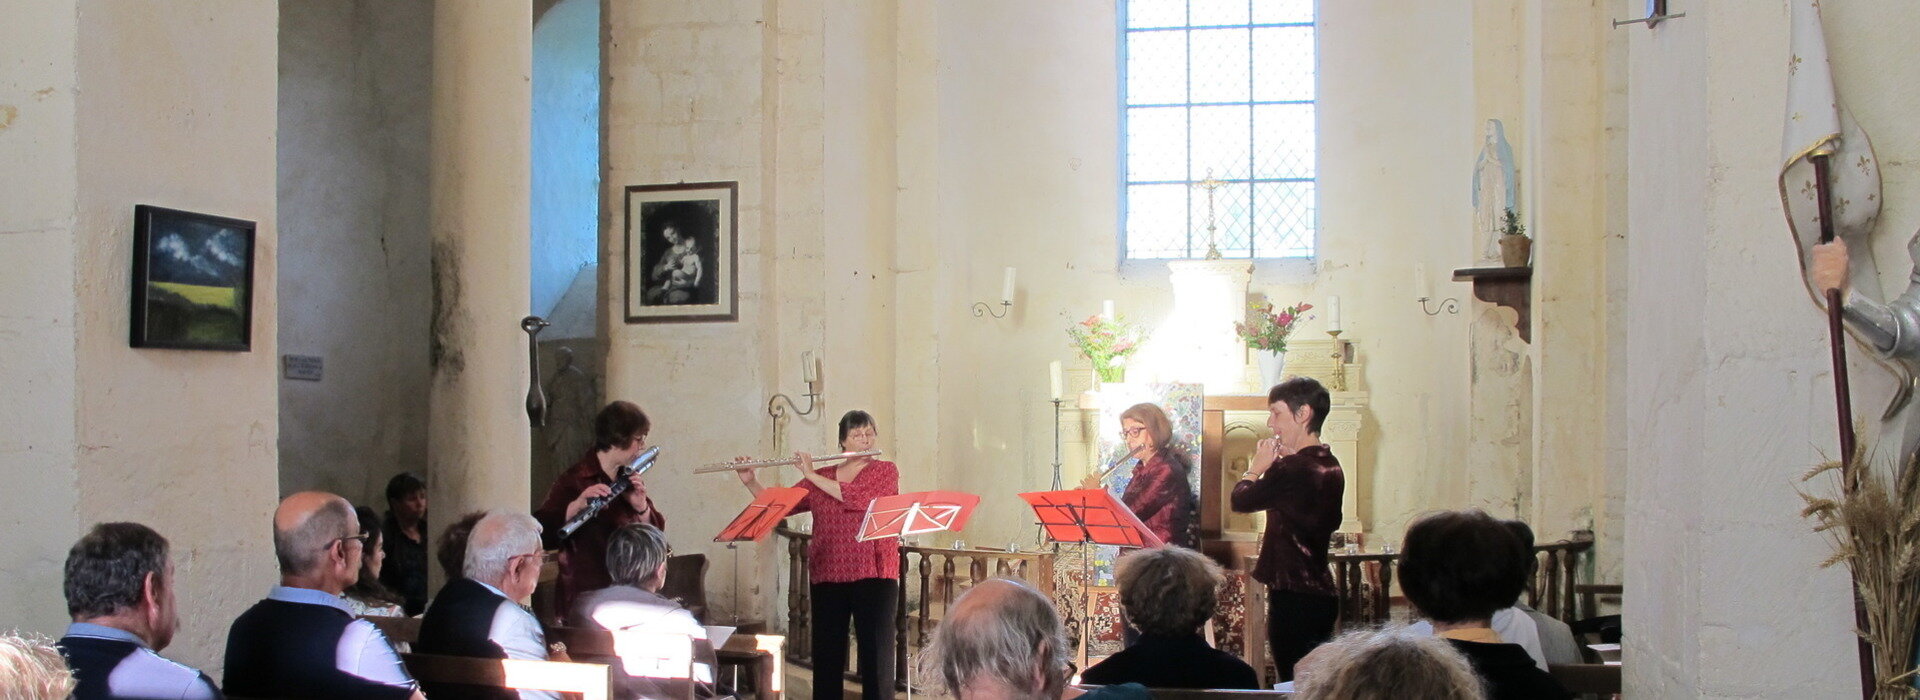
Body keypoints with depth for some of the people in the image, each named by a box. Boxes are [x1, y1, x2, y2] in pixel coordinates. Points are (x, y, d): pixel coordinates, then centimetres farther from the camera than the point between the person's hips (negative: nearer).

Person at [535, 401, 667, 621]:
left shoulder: (628, 480, 12)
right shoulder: (575, 480, -10)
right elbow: (542, 531, -22)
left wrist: (641, 506, -10)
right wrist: (577, 505, -36)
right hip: (586, 599, -6)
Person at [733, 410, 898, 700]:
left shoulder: (885, 471, 4)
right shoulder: (821, 478, 14)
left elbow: (858, 498, -15)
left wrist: (811, 476, -11)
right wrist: (750, 482, 0)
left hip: (873, 574, -3)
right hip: (827, 575, 3)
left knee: (876, 652, -5)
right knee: (826, 653, 4)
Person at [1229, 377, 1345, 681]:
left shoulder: (1291, 469, -18)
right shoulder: (1331, 467, 10)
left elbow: (1240, 500, -12)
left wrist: (1257, 468, 8)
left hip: (1293, 596, -9)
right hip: (1321, 592, 9)